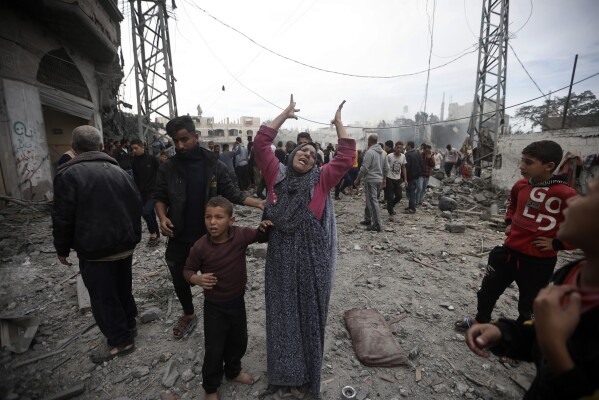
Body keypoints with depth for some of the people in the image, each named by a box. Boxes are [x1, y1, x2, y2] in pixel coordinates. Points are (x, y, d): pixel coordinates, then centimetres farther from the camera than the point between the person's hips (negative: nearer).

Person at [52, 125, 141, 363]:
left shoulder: (69, 174, -11)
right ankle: (129, 326, 37)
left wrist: (62, 249, 3)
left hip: (95, 250, -6)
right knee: (123, 288, 21)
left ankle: (120, 341, 18)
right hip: (125, 244, 6)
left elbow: (62, 218, -12)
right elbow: (136, 206, 10)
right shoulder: (118, 170, 6)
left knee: (103, 296, 8)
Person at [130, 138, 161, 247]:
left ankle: (153, 234, 1)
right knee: (151, 214, 10)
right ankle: (157, 235, 22)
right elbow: (136, 178, 14)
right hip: (142, 192, 5)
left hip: (154, 191, -5)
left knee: (145, 212, -18)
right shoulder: (134, 162, 7)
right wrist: (137, 191, 10)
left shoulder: (152, 159, -6)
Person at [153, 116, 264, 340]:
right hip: (179, 238, 2)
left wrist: (257, 203, -17)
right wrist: (162, 217, -16)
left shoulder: (214, 165, -8)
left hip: (210, 237, -2)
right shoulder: (168, 168, -4)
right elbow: (160, 197, 3)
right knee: (180, 281, 19)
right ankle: (188, 315, 47)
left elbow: (231, 193, -4)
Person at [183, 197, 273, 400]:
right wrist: (197, 279, -28)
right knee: (214, 350, 13)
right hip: (214, 307, -3)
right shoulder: (200, 247, -22)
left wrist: (264, 227, -22)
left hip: (237, 301, 3)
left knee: (239, 342, 24)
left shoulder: (241, 235, -19)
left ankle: (233, 372, 54)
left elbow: (261, 236, 0)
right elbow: (188, 270, -7)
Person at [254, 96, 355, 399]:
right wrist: (284, 115, 0)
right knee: (282, 315, 17)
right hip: (281, 260, 1)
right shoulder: (276, 175, 1)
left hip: (312, 261, -1)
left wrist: (338, 122, -2)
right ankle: (282, 372, 42)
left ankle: (308, 374, 41)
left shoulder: (320, 180, -2)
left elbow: (346, 158, -10)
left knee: (310, 314, 16)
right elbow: (260, 143, -3)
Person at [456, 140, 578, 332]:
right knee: (488, 289, 19)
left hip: (539, 261, -5)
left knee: (529, 303, 17)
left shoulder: (565, 194, -19)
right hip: (509, 251, 5)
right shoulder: (521, 185, -2)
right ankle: (480, 320, 42)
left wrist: (557, 243, -16)